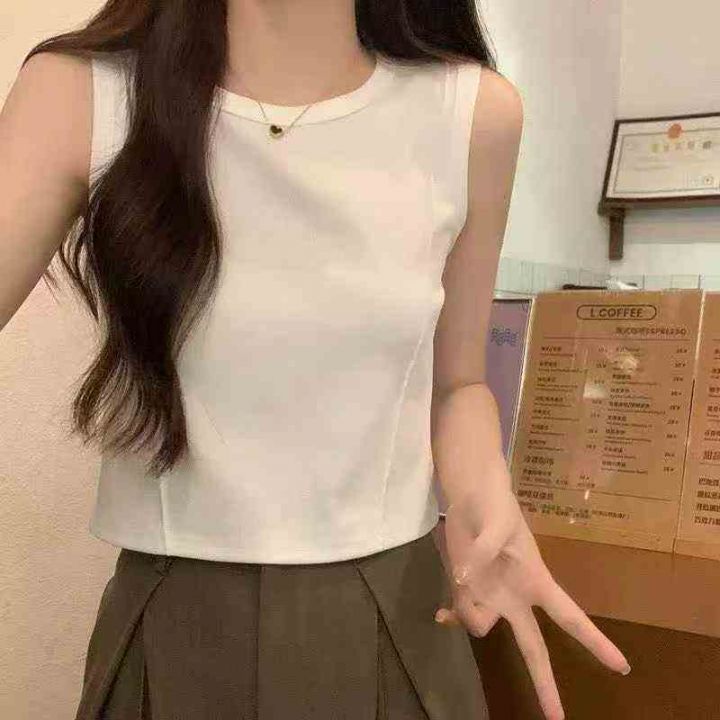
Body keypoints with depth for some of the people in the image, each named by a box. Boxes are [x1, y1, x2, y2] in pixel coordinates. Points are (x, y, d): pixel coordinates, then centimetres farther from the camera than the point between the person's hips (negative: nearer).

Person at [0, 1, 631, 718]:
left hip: (398, 616, 2)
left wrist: (483, 493, -14)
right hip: (173, 626, -1)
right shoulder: (77, 95, -10)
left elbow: (455, 383, 4)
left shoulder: (473, 111, -6)